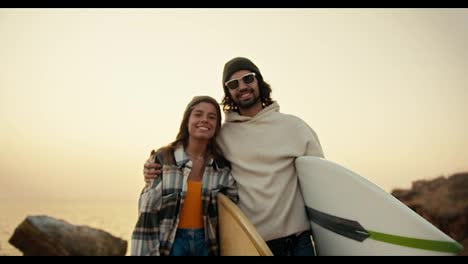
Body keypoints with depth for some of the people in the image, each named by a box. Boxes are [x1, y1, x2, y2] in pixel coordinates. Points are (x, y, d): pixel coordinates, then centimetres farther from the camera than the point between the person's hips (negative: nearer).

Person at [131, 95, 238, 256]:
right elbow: (147, 212, -11)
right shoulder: (162, 159, -9)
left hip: (206, 242, 3)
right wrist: (145, 252, -14)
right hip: (170, 242, -3)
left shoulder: (223, 165, -2)